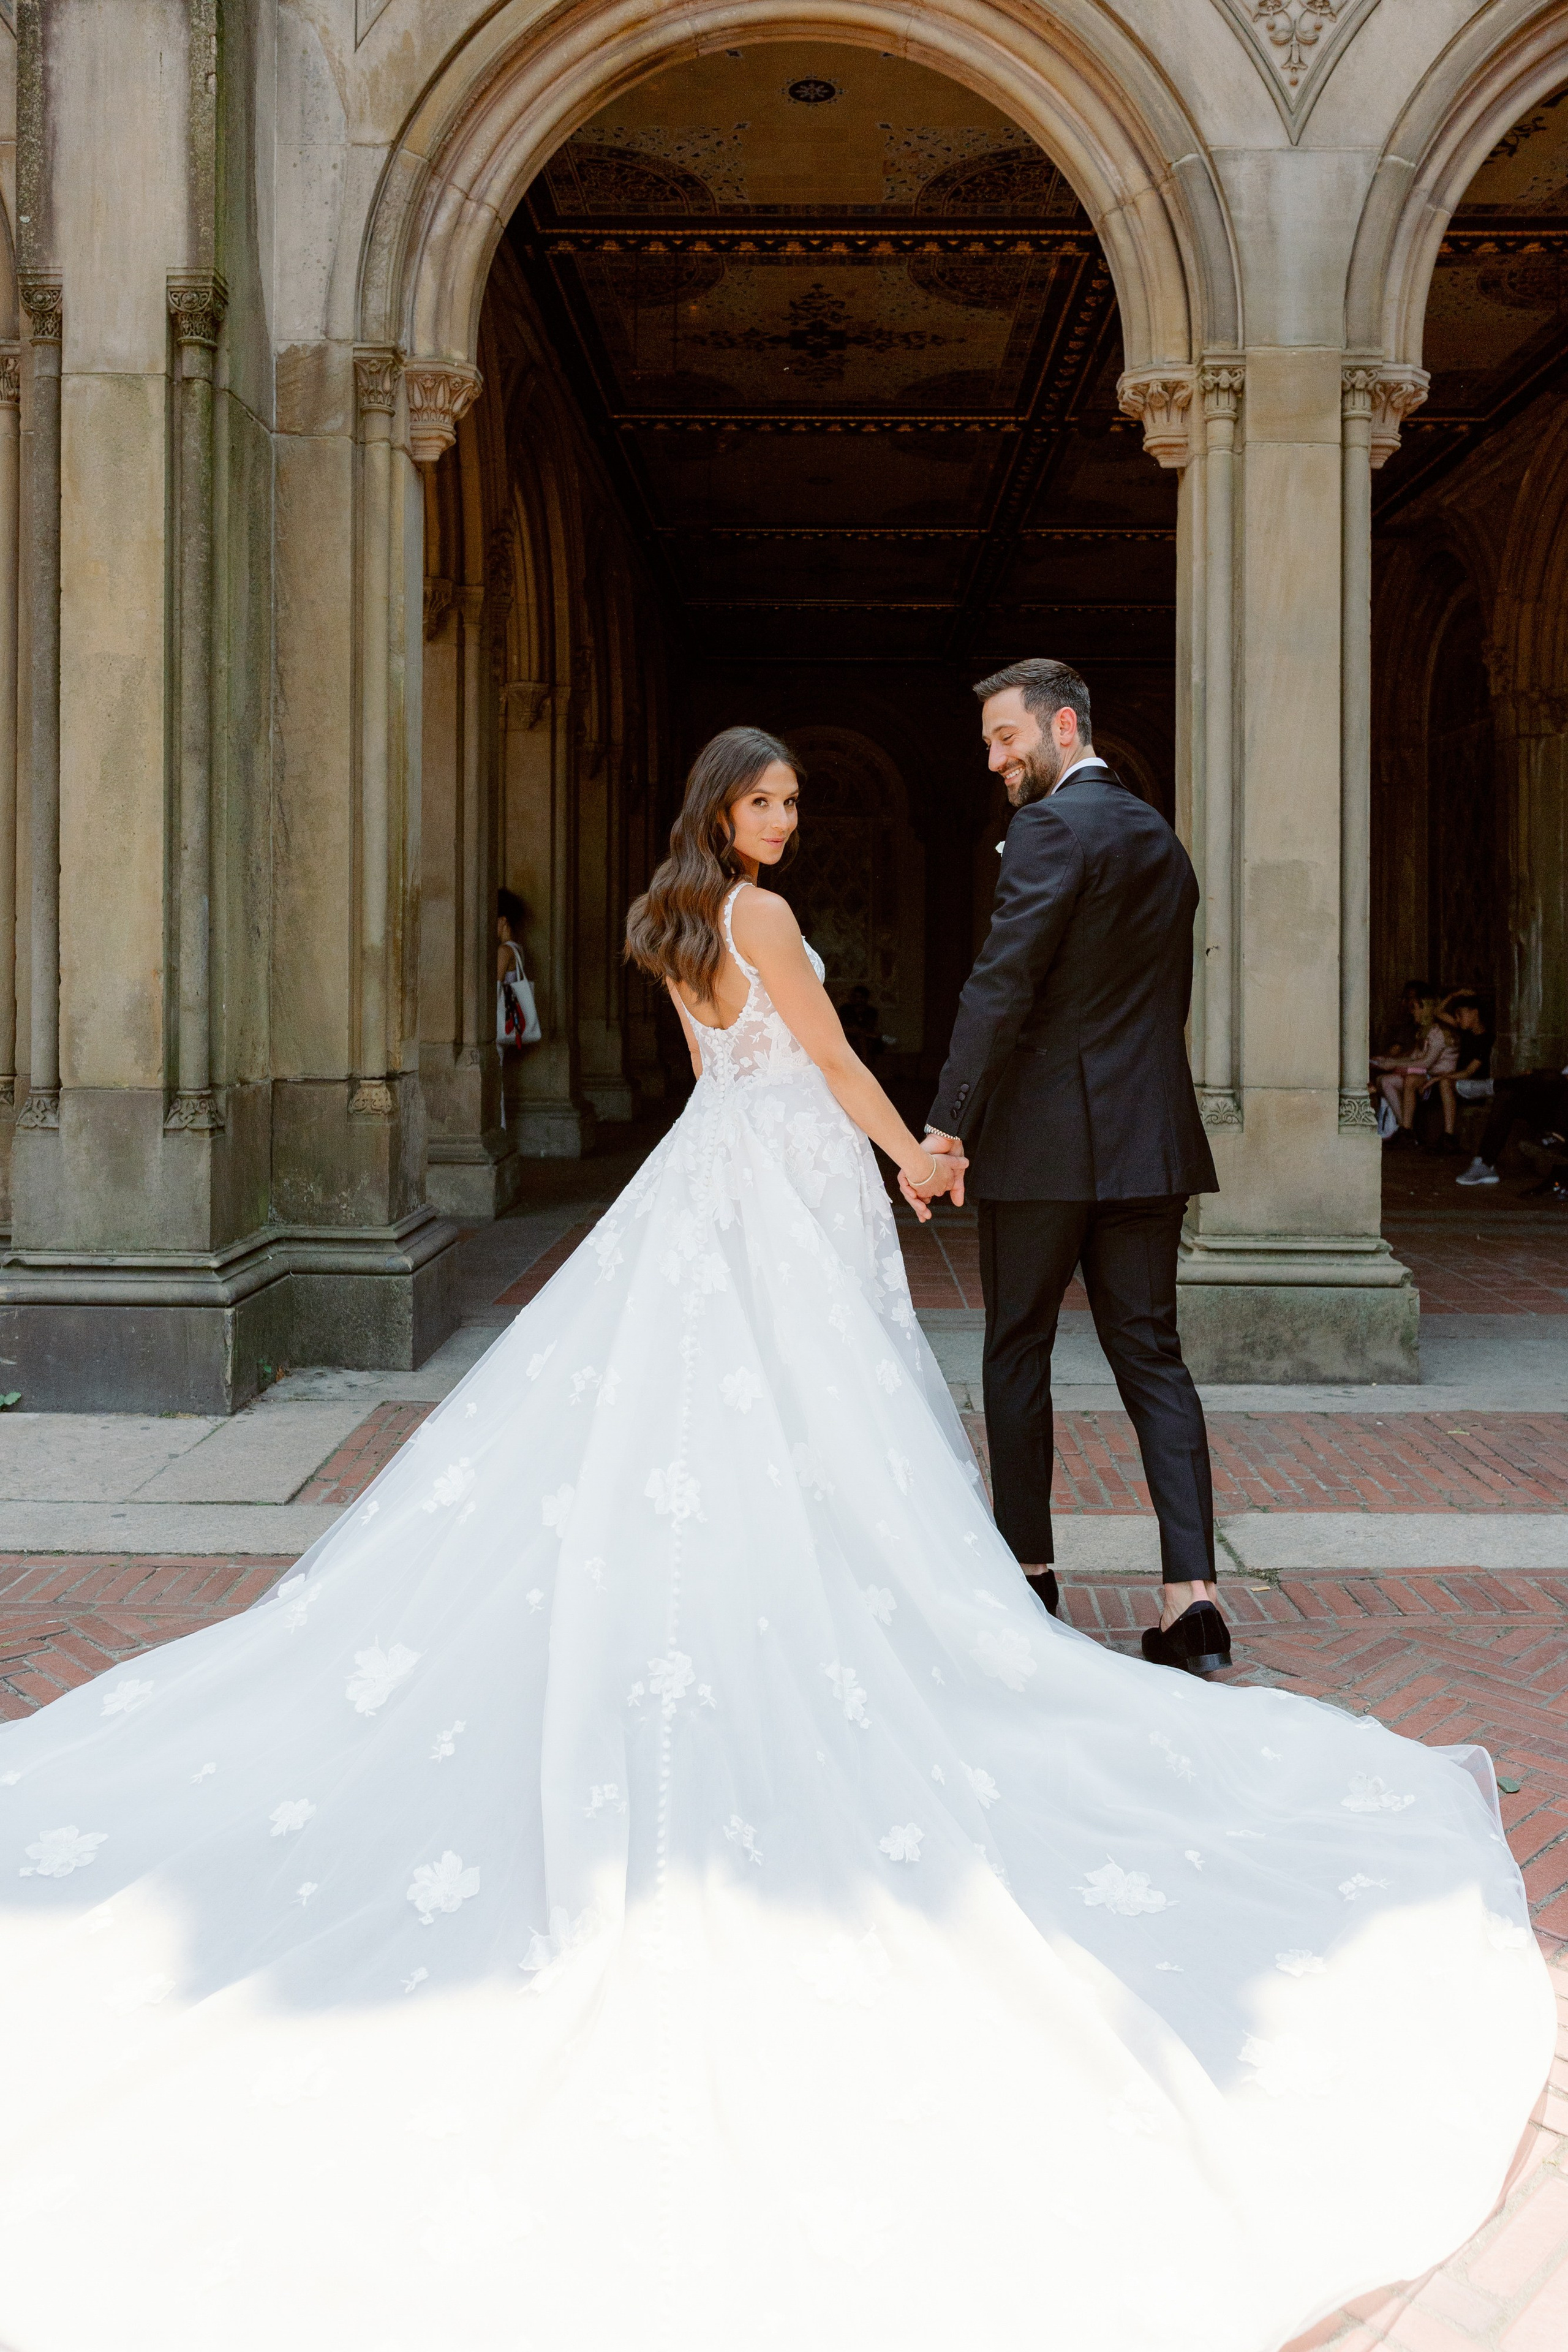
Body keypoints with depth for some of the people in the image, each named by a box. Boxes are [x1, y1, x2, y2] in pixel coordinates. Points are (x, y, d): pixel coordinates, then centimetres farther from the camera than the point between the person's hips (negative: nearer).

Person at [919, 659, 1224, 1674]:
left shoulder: (1052, 827, -10)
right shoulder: (1160, 837, 16)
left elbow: (1002, 984, -17)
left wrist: (946, 1124, -16)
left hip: (1047, 1136, -7)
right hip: (1151, 1136, 7)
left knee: (1018, 1353, 8)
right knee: (1152, 1356, 5)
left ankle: (1029, 1566, 18)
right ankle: (1193, 1592, -3)